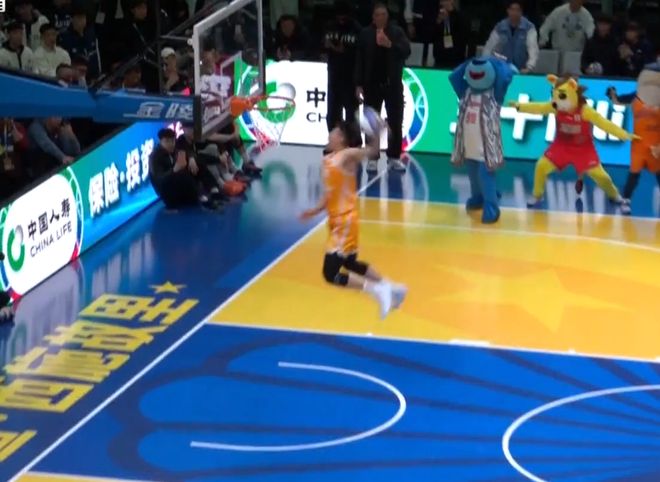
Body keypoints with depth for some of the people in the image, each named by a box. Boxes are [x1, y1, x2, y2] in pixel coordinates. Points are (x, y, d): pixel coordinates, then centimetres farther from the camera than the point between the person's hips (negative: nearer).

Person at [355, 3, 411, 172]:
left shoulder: (397, 31, 0)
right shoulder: (365, 34, 0)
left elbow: (406, 51, -11)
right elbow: (359, 60, 0)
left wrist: (390, 45, -27)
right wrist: (359, 84, -3)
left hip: (393, 84, 0)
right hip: (372, 84, 0)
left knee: (395, 122, 4)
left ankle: (394, 157, 12)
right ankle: (372, 158, 9)